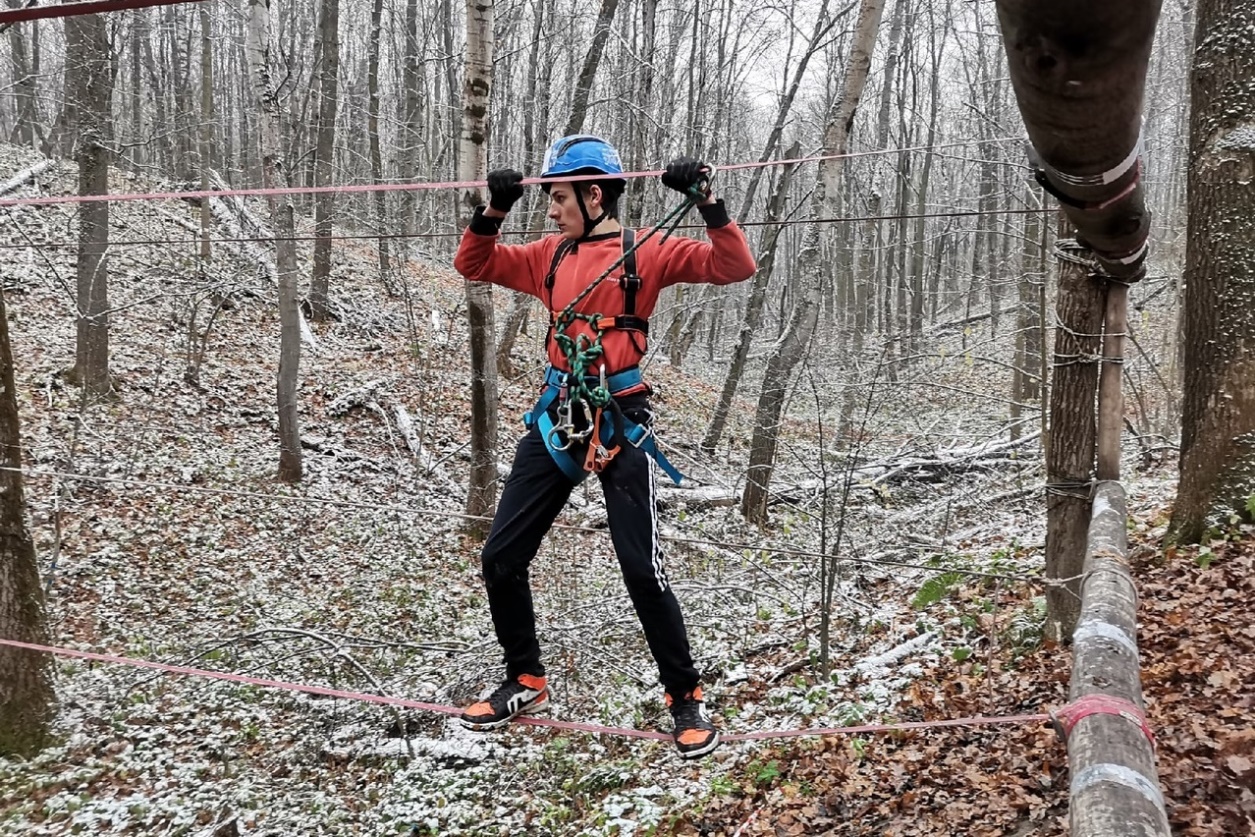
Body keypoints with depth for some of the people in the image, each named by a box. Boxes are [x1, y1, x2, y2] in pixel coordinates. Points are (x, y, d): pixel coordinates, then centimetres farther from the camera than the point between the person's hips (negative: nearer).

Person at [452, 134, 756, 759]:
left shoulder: (646, 252, -3)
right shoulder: (550, 256, 13)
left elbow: (735, 267, -11)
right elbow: (473, 264, 16)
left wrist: (708, 205, -24)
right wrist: (493, 211, -1)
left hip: (620, 425, -6)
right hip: (556, 422, 6)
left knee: (643, 573, -6)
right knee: (501, 558, 7)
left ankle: (686, 699, 12)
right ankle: (525, 682, 26)